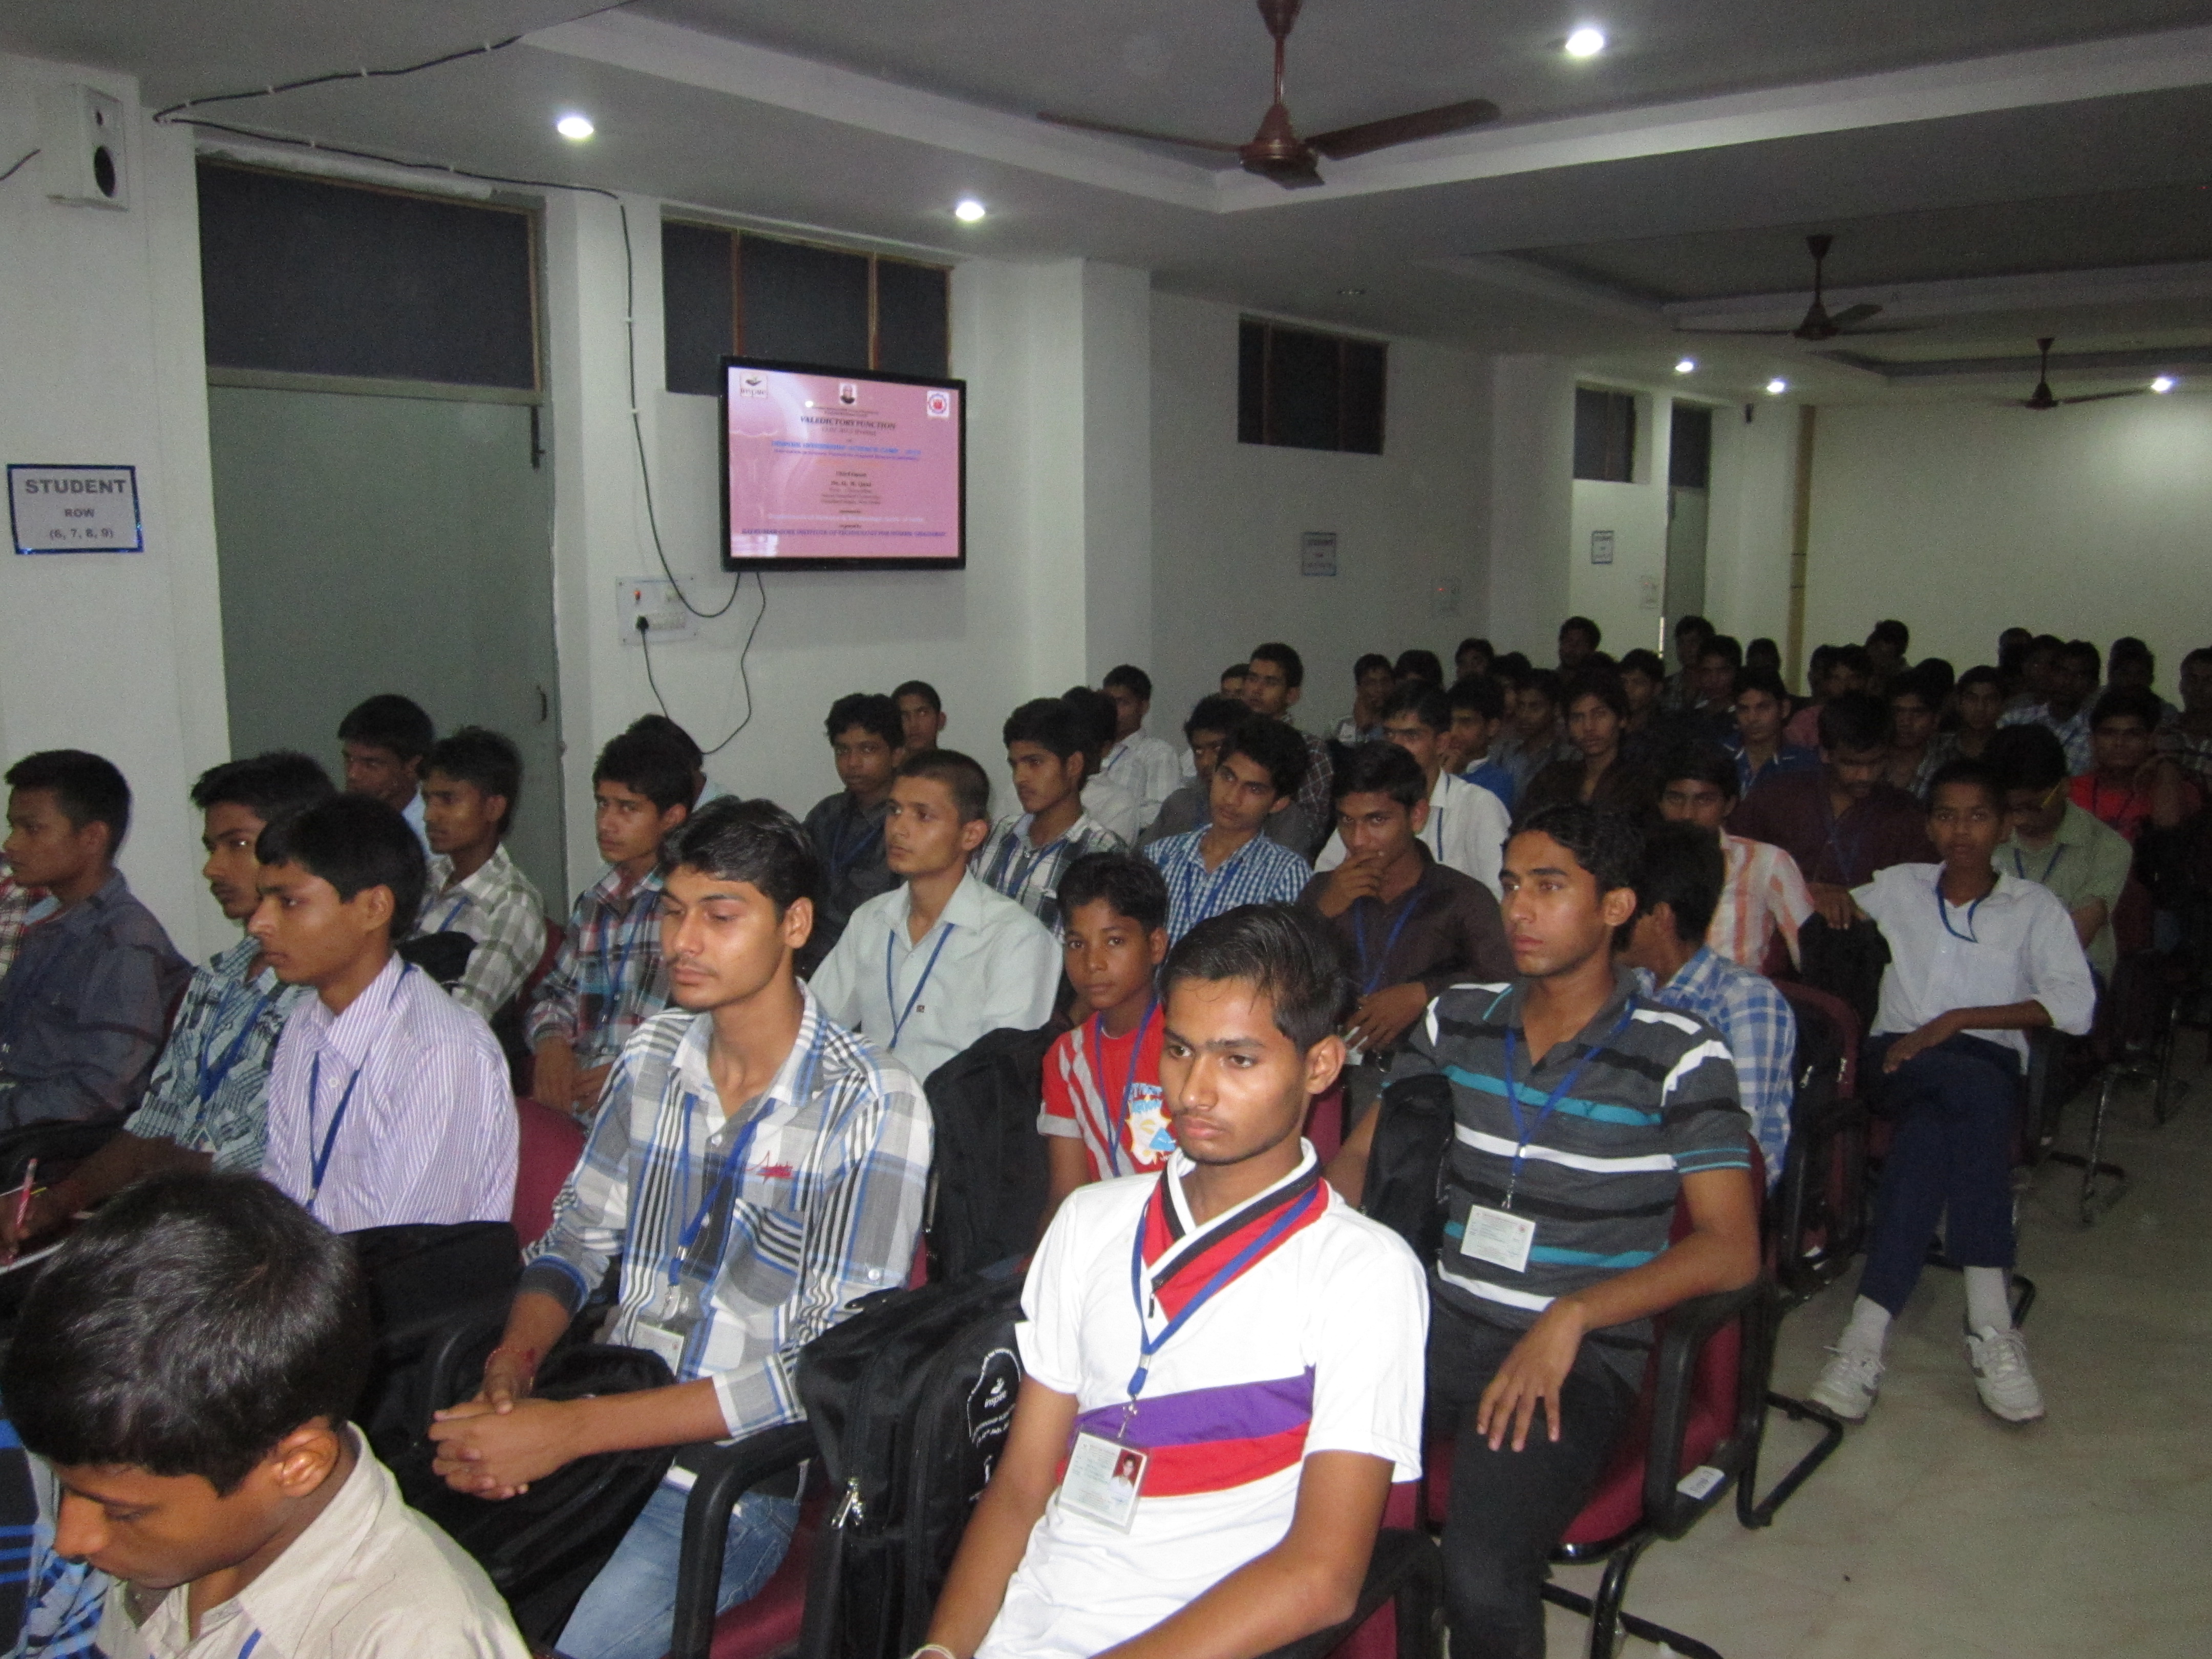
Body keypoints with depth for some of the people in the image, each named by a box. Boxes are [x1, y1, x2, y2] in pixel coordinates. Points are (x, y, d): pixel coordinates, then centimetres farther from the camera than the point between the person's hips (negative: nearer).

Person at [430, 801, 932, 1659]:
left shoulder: (870, 1106, -14)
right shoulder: (653, 1055, 5)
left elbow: (835, 1368, -17)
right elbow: (575, 1239, 12)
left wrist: (569, 1430, -20)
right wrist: (509, 1368, -10)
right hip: (605, 1418, 5)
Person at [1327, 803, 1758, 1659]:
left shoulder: (1679, 1055, -3)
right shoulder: (1457, 1019, 9)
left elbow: (1731, 1247, -8)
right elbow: (1362, 1153, 15)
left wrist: (1571, 1316, -21)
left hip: (1579, 1354, -4)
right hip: (1439, 1319, 4)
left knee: (1481, 1579, -29)